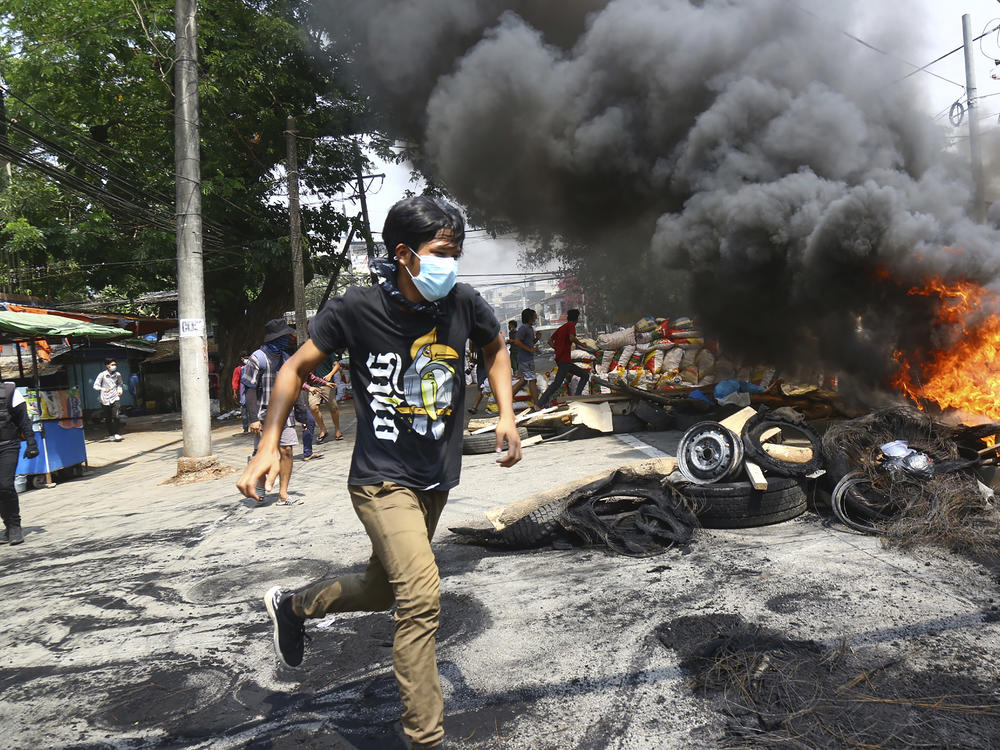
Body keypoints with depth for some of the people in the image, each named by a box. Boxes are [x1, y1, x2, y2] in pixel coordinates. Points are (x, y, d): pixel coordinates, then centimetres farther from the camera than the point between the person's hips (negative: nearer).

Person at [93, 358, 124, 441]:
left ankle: (117, 434, -7)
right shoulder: (102, 375, -6)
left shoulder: (118, 375, 4)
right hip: (105, 399, -1)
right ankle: (111, 435, 20)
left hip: (115, 398, 1)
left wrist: (120, 390, 5)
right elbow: (95, 386, -5)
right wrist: (104, 389, -21)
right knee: (108, 418, 6)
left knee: (115, 416, -15)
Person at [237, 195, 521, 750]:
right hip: (382, 478, -5)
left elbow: (496, 348, 15)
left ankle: (292, 605, 48)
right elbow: (295, 369, -4)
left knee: (383, 589, 20)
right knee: (421, 597, -19)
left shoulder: (463, 303, -6)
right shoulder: (357, 309, -16)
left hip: (437, 478, 6)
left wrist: (506, 415, 3)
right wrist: (268, 447, -12)